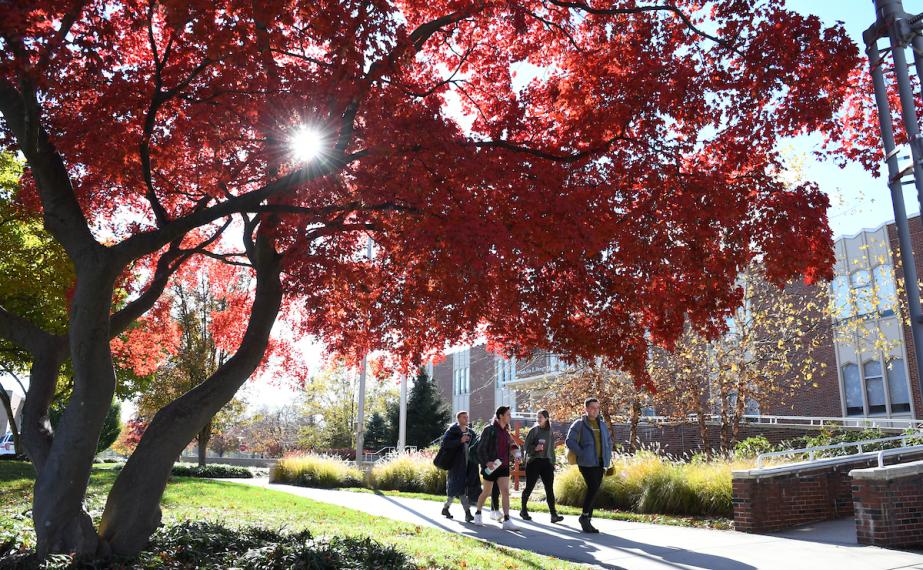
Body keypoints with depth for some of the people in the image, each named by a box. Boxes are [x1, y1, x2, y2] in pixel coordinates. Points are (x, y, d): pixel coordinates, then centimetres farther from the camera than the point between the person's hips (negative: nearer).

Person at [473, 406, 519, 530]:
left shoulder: (506, 432, 10)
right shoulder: (489, 430, -10)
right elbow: (481, 449, -12)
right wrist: (486, 462, -21)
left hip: (503, 466, 5)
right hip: (490, 467, -5)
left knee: (505, 492, -6)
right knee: (487, 492, 8)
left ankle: (506, 521, -7)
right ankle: (477, 514, 30)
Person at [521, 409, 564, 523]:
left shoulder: (550, 432, 11)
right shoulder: (533, 430, -1)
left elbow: (552, 449, 17)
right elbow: (526, 446, -3)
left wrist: (553, 463, 13)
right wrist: (535, 448, -23)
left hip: (546, 462, 3)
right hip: (533, 461, -3)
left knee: (549, 489, -4)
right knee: (529, 487, 4)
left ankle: (554, 514, -7)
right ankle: (524, 510, 21)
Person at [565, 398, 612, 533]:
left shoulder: (602, 425, 15)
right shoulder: (579, 424, -4)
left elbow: (609, 442, 26)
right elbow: (570, 441, -11)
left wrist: (608, 458, 13)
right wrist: (581, 454, -14)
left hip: (600, 464, 6)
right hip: (587, 463, -6)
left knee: (594, 491, 7)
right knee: (593, 488, -15)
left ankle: (587, 521, 16)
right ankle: (585, 516, 1)